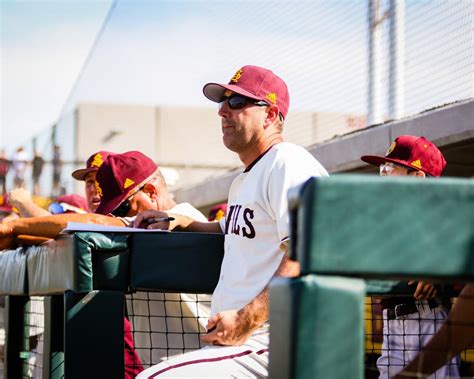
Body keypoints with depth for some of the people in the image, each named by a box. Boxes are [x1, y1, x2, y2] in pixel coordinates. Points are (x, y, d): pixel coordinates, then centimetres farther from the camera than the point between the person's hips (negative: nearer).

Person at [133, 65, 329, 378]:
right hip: (226, 339, 10)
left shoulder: (289, 164, -9)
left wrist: (247, 320, -24)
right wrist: (182, 222, 26)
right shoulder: (244, 180, 24)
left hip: (265, 342, -10)